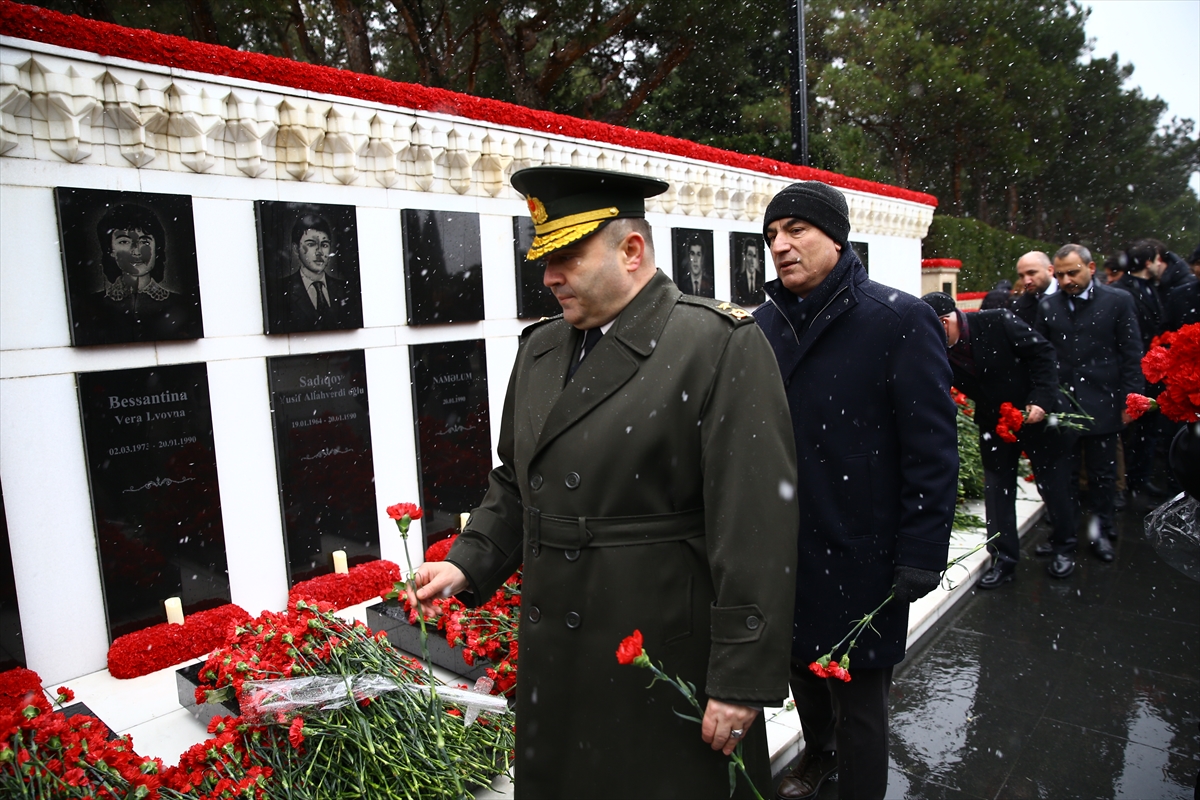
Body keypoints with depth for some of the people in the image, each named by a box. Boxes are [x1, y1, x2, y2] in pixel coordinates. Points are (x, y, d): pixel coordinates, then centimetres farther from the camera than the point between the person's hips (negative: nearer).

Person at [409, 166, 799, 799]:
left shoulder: (723, 346, -14)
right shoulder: (538, 349, 8)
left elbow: (758, 527, -18)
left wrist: (742, 680, -17)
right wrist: (467, 565, 3)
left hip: (672, 669, -6)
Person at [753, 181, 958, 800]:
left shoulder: (900, 320, -11)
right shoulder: (762, 325, 4)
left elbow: (933, 448, -11)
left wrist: (921, 556, -13)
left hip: (859, 554, -5)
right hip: (780, 547, 5)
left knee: (859, 694, 9)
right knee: (800, 662, 23)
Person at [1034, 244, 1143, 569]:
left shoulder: (1118, 301, -1)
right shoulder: (1048, 306, 5)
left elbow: (1131, 356, -1)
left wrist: (1129, 401, -5)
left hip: (1102, 405, -1)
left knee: (1103, 475, 12)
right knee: (1064, 476, 6)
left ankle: (1102, 530, 31)